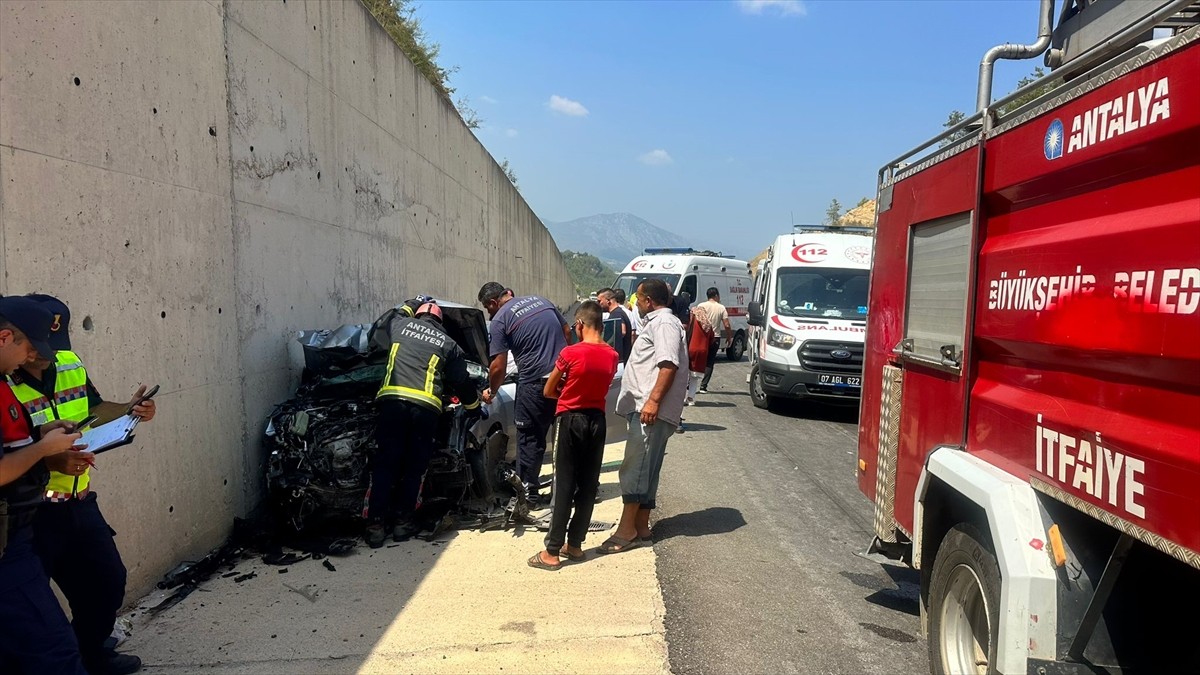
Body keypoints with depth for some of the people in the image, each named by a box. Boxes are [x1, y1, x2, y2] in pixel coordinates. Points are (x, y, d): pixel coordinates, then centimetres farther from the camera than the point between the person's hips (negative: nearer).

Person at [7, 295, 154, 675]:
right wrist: (46, 458, -33)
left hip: (80, 501, 7)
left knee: (108, 580, 19)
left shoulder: (70, 366, 2)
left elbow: (94, 410, 14)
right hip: (31, 513, -7)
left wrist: (128, 410, -4)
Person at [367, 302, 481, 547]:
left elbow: (390, 320, 46)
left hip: (392, 401, 1)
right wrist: (475, 407, 34)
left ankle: (375, 526, 4)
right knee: (414, 467, 12)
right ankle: (402, 521, 13)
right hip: (425, 408, -1)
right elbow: (462, 383, 19)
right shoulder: (449, 344, 18)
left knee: (385, 465, 5)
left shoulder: (400, 325, 19)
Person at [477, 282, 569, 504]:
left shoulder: (499, 321, -4)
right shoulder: (540, 300, 13)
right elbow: (567, 332, 18)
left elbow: (498, 367, -5)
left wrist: (491, 391, 11)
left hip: (535, 381, -6)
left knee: (530, 437, 7)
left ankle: (528, 490, 10)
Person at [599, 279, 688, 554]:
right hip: (644, 407, 11)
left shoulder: (664, 322, -8)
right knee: (644, 470, 11)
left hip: (652, 410, -11)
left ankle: (627, 530, -11)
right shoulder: (655, 322, 25)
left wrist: (654, 400, -28)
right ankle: (640, 527, 15)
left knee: (635, 468, -12)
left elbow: (668, 364, -21)